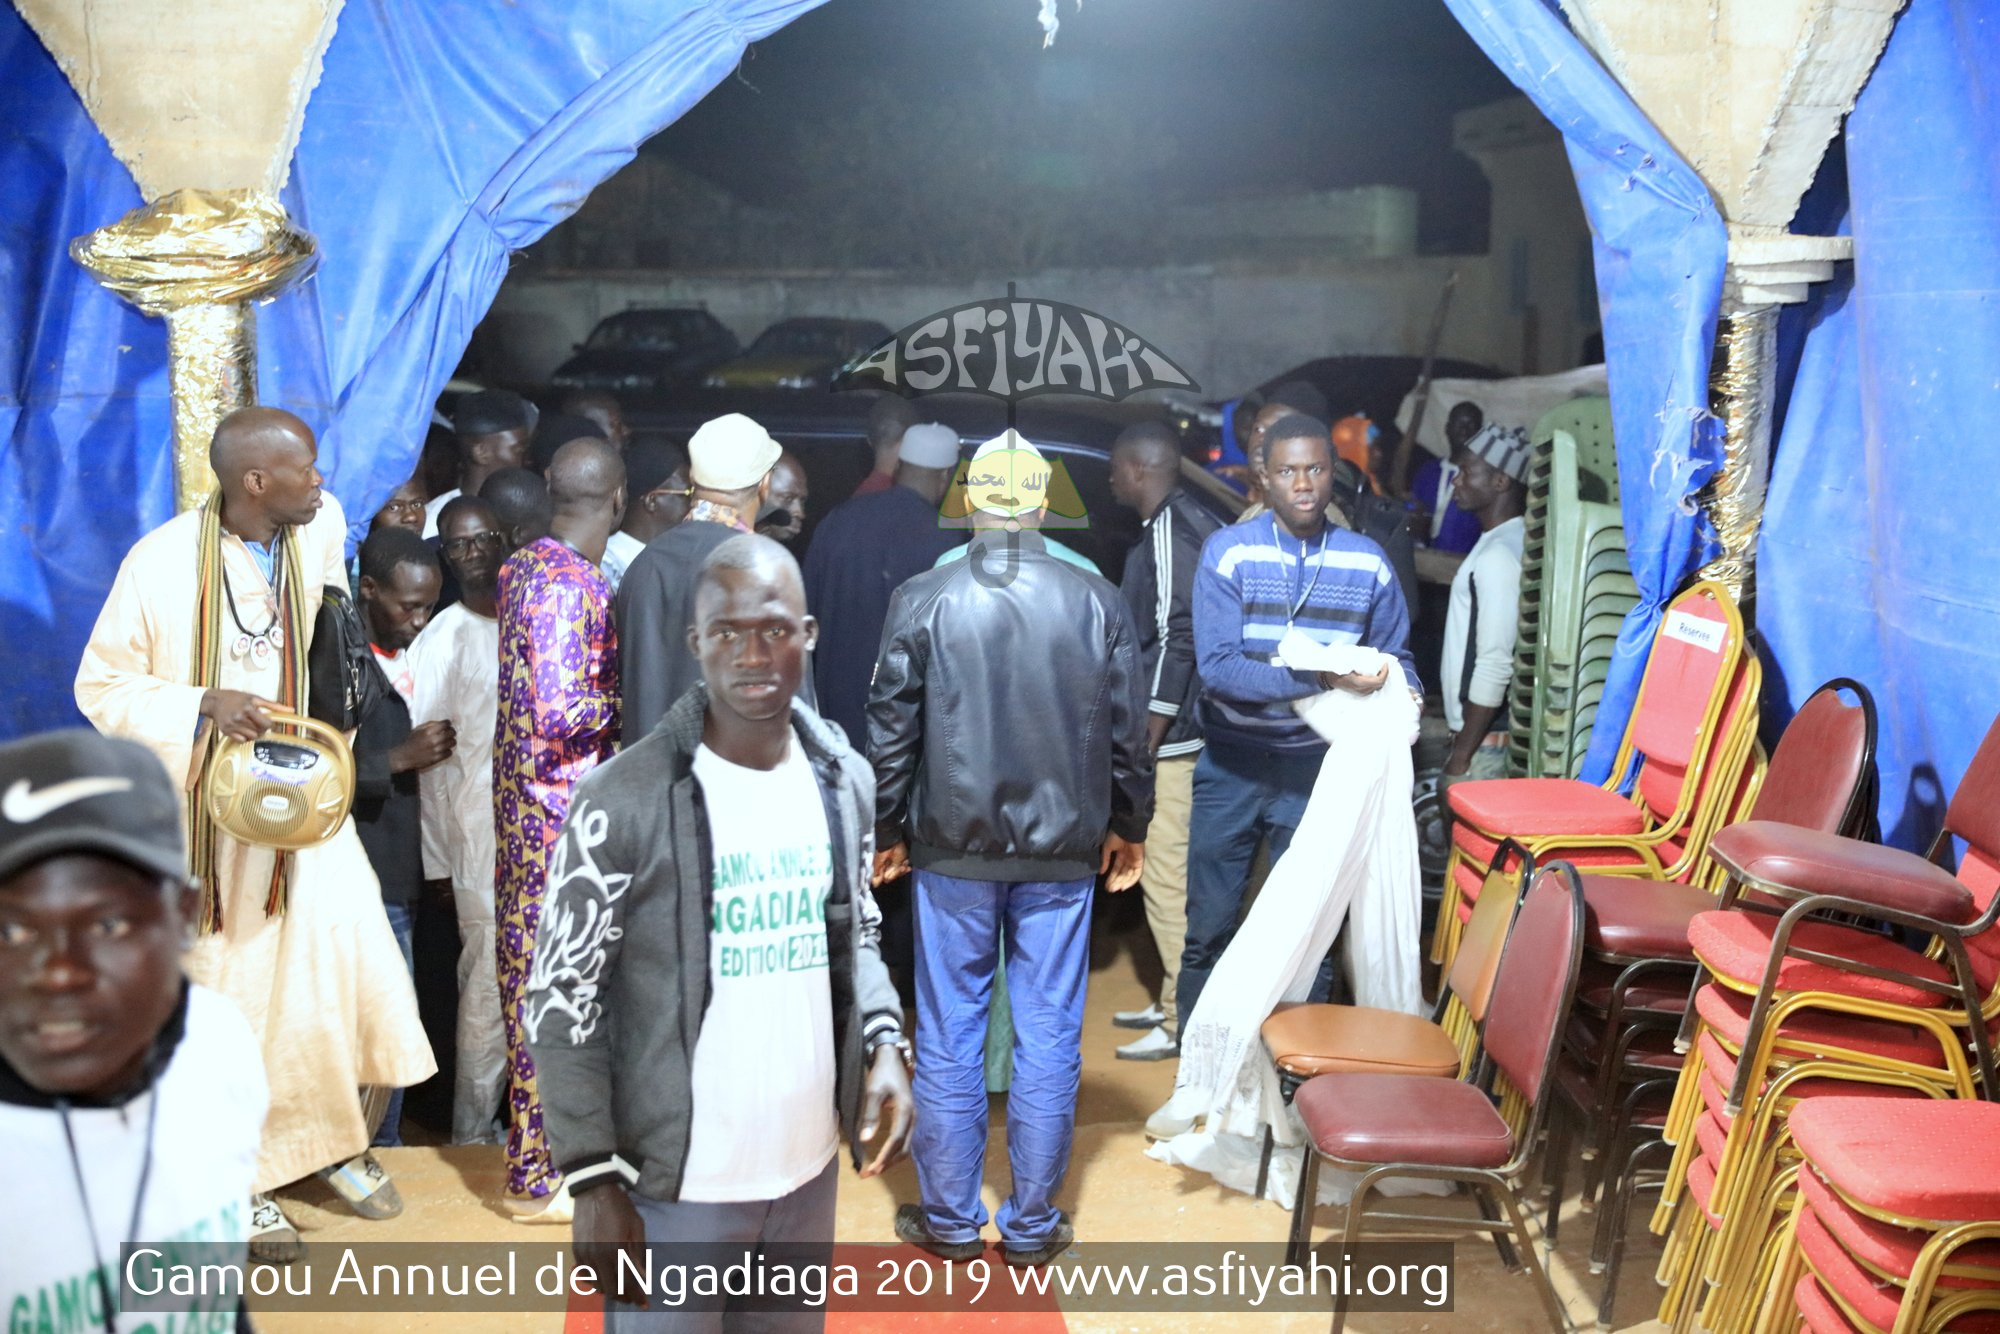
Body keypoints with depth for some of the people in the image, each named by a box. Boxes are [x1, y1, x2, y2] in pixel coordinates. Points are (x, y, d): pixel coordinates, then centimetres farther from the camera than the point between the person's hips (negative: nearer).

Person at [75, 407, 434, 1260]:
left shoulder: (323, 528, -4)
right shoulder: (162, 563, -17)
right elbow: (100, 688, -9)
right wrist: (202, 705, -24)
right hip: (210, 811, -4)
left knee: (345, 958, -1)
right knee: (229, 986, 6)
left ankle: (338, 1137, 21)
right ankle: (245, 1176, 22)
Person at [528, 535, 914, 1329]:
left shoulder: (845, 780, 1)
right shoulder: (625, 800, -16)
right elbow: (563, 997, -12)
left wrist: (884, 1044, -5)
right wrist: (593, 1180, -14)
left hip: (808, 1165, 5)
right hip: (674, 1181, -5)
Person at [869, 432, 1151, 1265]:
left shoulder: (922, 600, -7)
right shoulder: (1098, 603, -3)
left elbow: (891, 729, -2)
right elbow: (1127, 732, 3)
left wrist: (887, 831, 10)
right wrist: (1128, 826, 17)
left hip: (953, 850, -1)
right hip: (1062, 851, 1)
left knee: (949, 1038, 9)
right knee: (1048, 1039, 8)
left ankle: (951, 1219, 19)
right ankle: (1032, 1224, 17)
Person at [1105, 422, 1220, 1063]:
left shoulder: (1170, 531, -15)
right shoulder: (1191, 523, 14)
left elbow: (1175, 641, -21)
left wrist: (1144, 745, -18)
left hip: (1170, 736, -10)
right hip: (1176, 733, 10)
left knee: (1168, 878, -4)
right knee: (1172, 873, 17)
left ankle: (1186, 1021, 4)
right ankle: (1175, 1000, 28)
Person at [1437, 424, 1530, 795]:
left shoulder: (1498, 554, -17)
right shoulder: (1497, 543, 13)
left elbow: (1495, 665, -21)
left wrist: (1462, 754, -19)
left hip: (1486, 738, -9)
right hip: (1479, 731, 9)